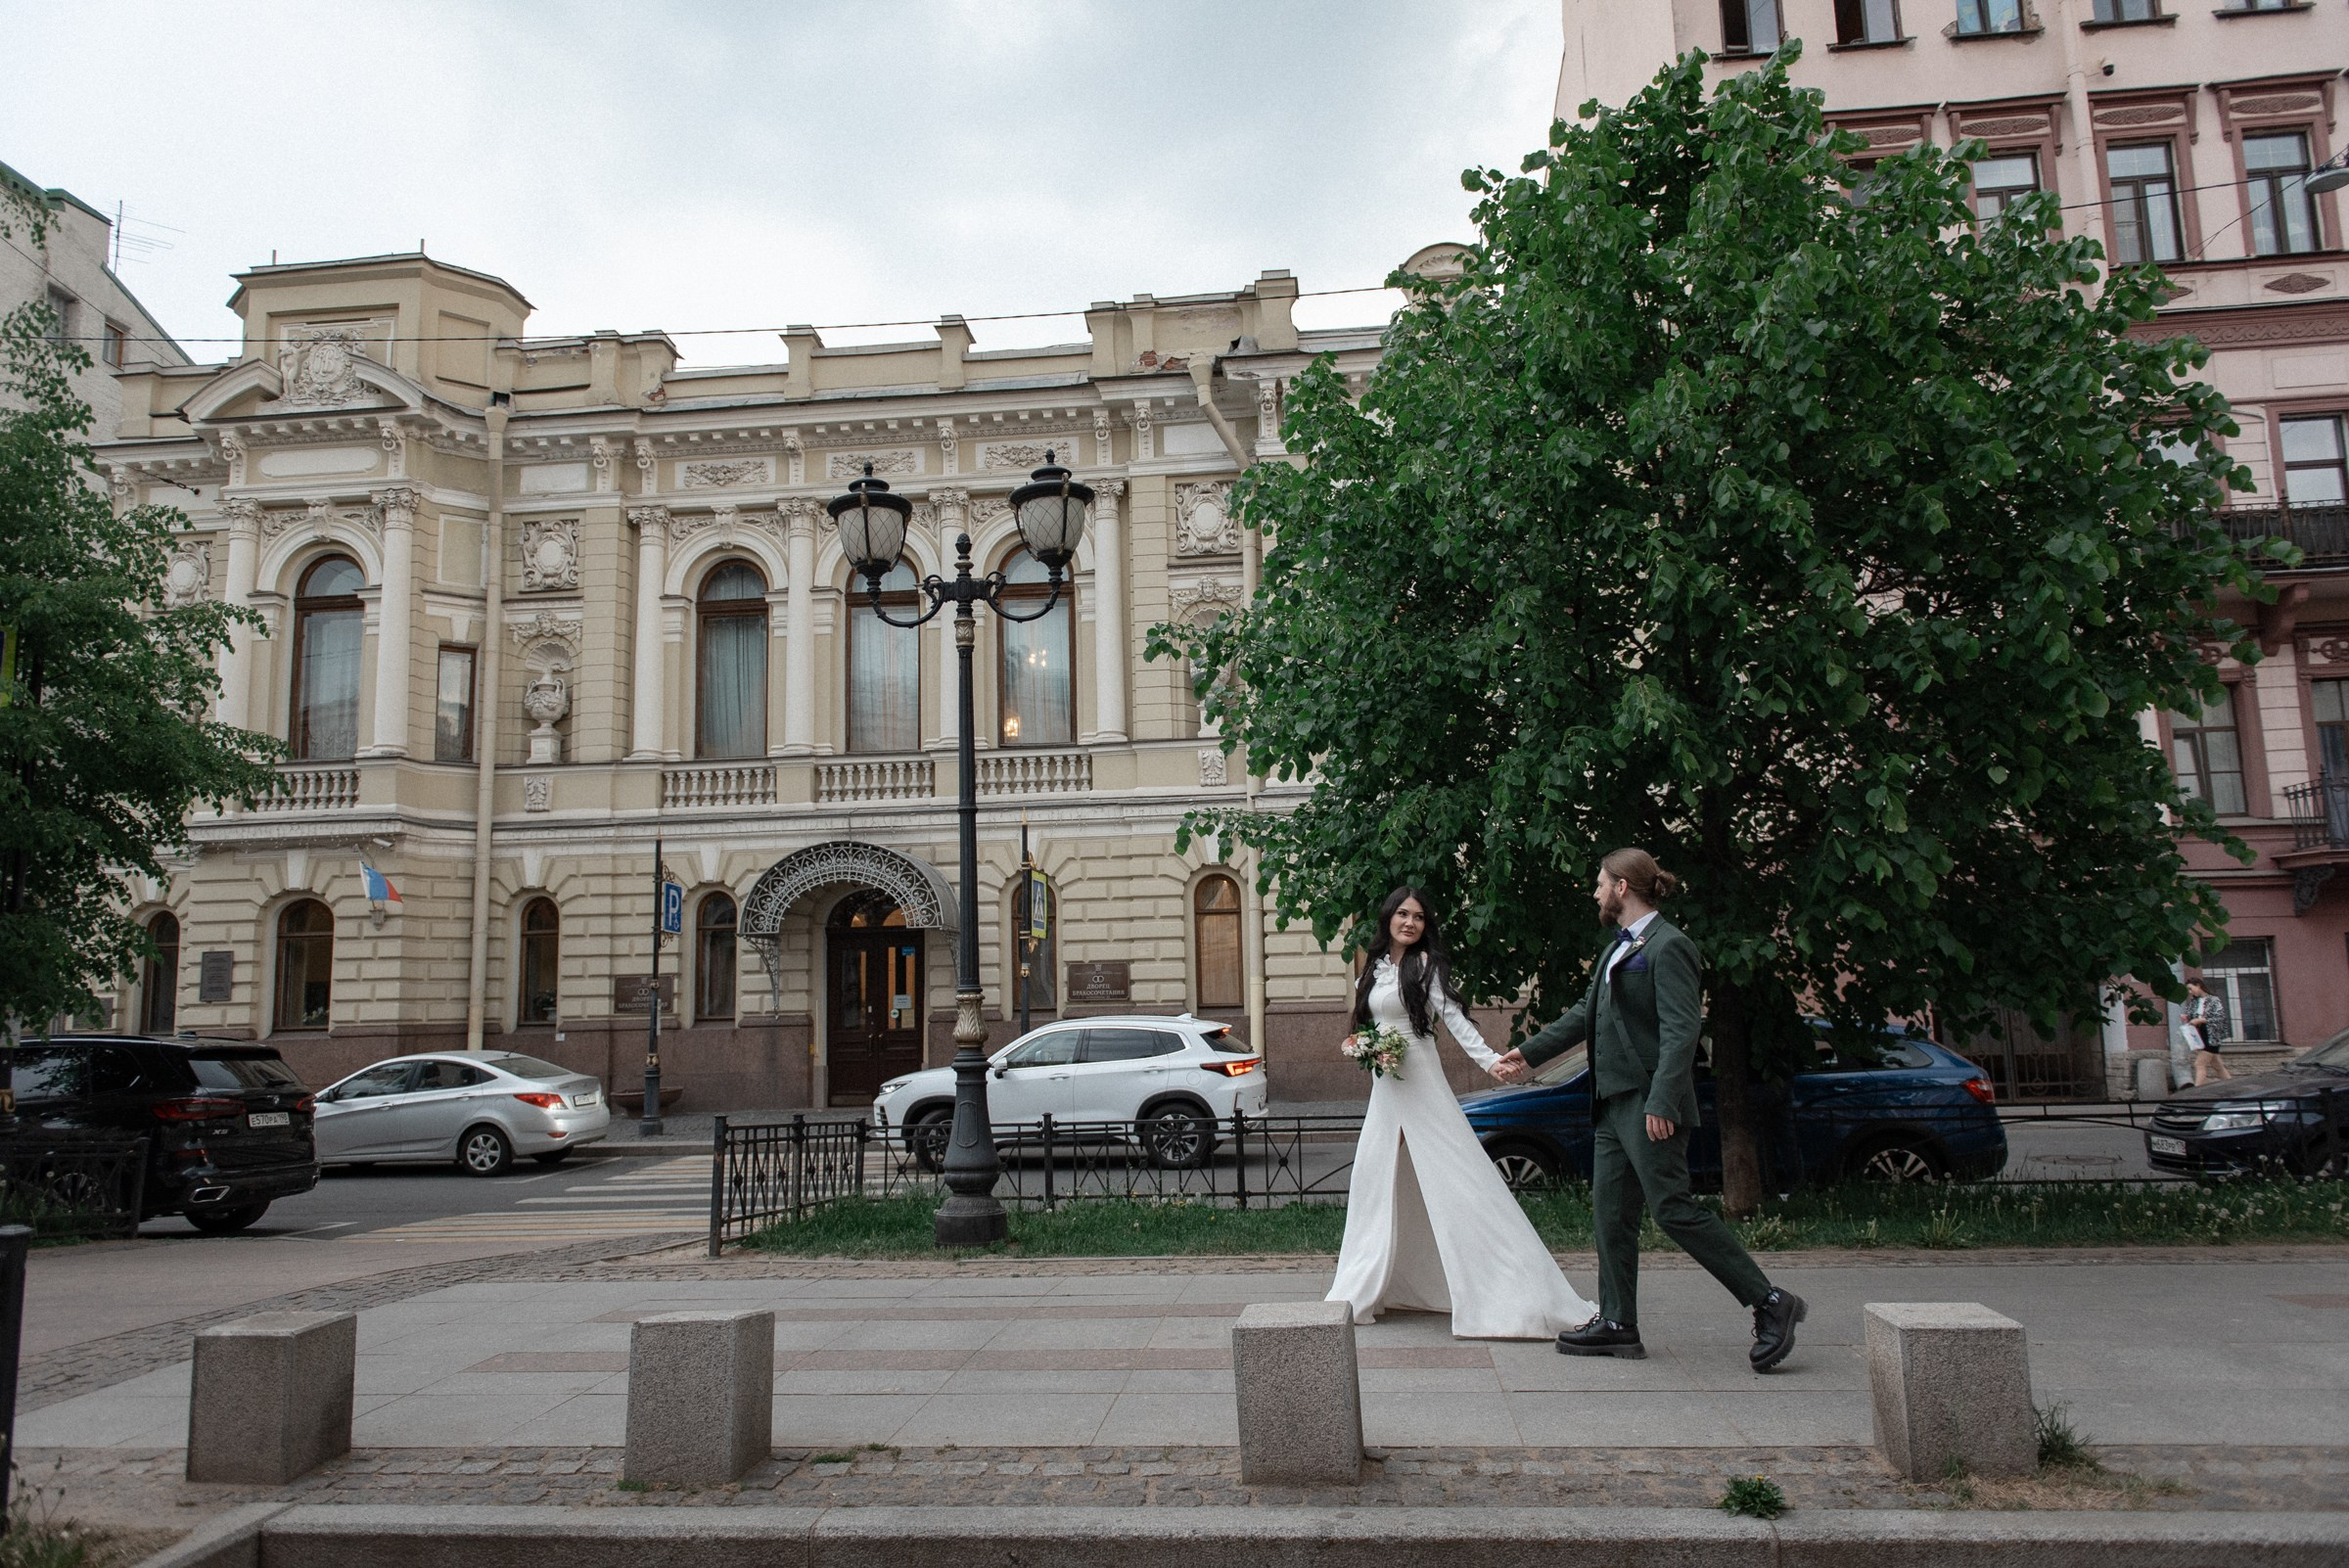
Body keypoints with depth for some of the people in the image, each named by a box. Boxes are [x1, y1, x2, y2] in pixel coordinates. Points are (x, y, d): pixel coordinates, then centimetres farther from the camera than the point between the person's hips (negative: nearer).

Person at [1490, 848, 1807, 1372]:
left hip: (1650, 1103, -10)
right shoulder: (1621, 947, 17)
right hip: (1613, 1102, 10)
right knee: (1610, 1211, 9)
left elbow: (1681, 1030, -20)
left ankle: (1770, 1304, 1)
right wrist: (1529, 1054, 29)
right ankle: (1617, 1324, 16)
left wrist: (1661, 1103, -26)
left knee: (1672, 1208, -9)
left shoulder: (1668, 946, -12)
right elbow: (1586, 1013, 25)